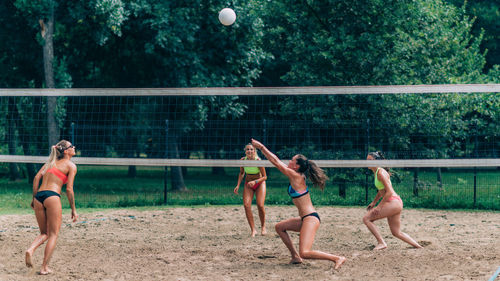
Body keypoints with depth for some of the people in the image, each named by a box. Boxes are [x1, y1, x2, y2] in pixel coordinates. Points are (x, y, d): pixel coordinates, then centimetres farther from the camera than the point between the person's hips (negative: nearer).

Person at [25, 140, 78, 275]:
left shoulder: (51, 162, 23)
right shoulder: (71, 166, 5)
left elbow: (36, 178, 11)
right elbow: (69, 189, -1)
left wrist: (34, 198, 15)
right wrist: (73, 209, 4)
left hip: (39, 195, 6)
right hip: (52, 196, -6)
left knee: (44, 233, 17)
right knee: (53, 234, 5)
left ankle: (31, 249, -12)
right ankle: (44, 267, 0)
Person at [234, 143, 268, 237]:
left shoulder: (258, 161, -24)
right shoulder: (243, 160, -13)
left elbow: (264, 177, -17)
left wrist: (255, 181, -31)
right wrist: (238, 185, -3)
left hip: (259, 183, -3)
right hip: (248, 184, 3)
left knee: (260, 205, -17)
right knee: (246, 205, -15)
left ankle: (263, 227, 9)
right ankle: (253, 230, -7)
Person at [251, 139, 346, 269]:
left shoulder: (295, 176, -12)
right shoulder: (297, 176, 13)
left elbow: (276, 162, -8)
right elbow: (277, 161, 21)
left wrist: (261, 147, -2)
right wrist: (262, 148, 23)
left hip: (311, 219, -10)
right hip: (305, 219, 10)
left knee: (304, 253, -19)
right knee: (279, 227, 24)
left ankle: (338, 258, -15)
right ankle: (295, 257, 22)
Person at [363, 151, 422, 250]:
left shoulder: (381, 173, -14)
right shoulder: (376, 172, 15)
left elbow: (389, 192, -20)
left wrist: (379, 206, -19)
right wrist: (373, 202, 22)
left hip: (393, 202, -10)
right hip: (396, 203, 10)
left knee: (366, 219, -10)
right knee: (396, 233, 15)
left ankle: (381, 243, -9)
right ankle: (419, 247, 19)